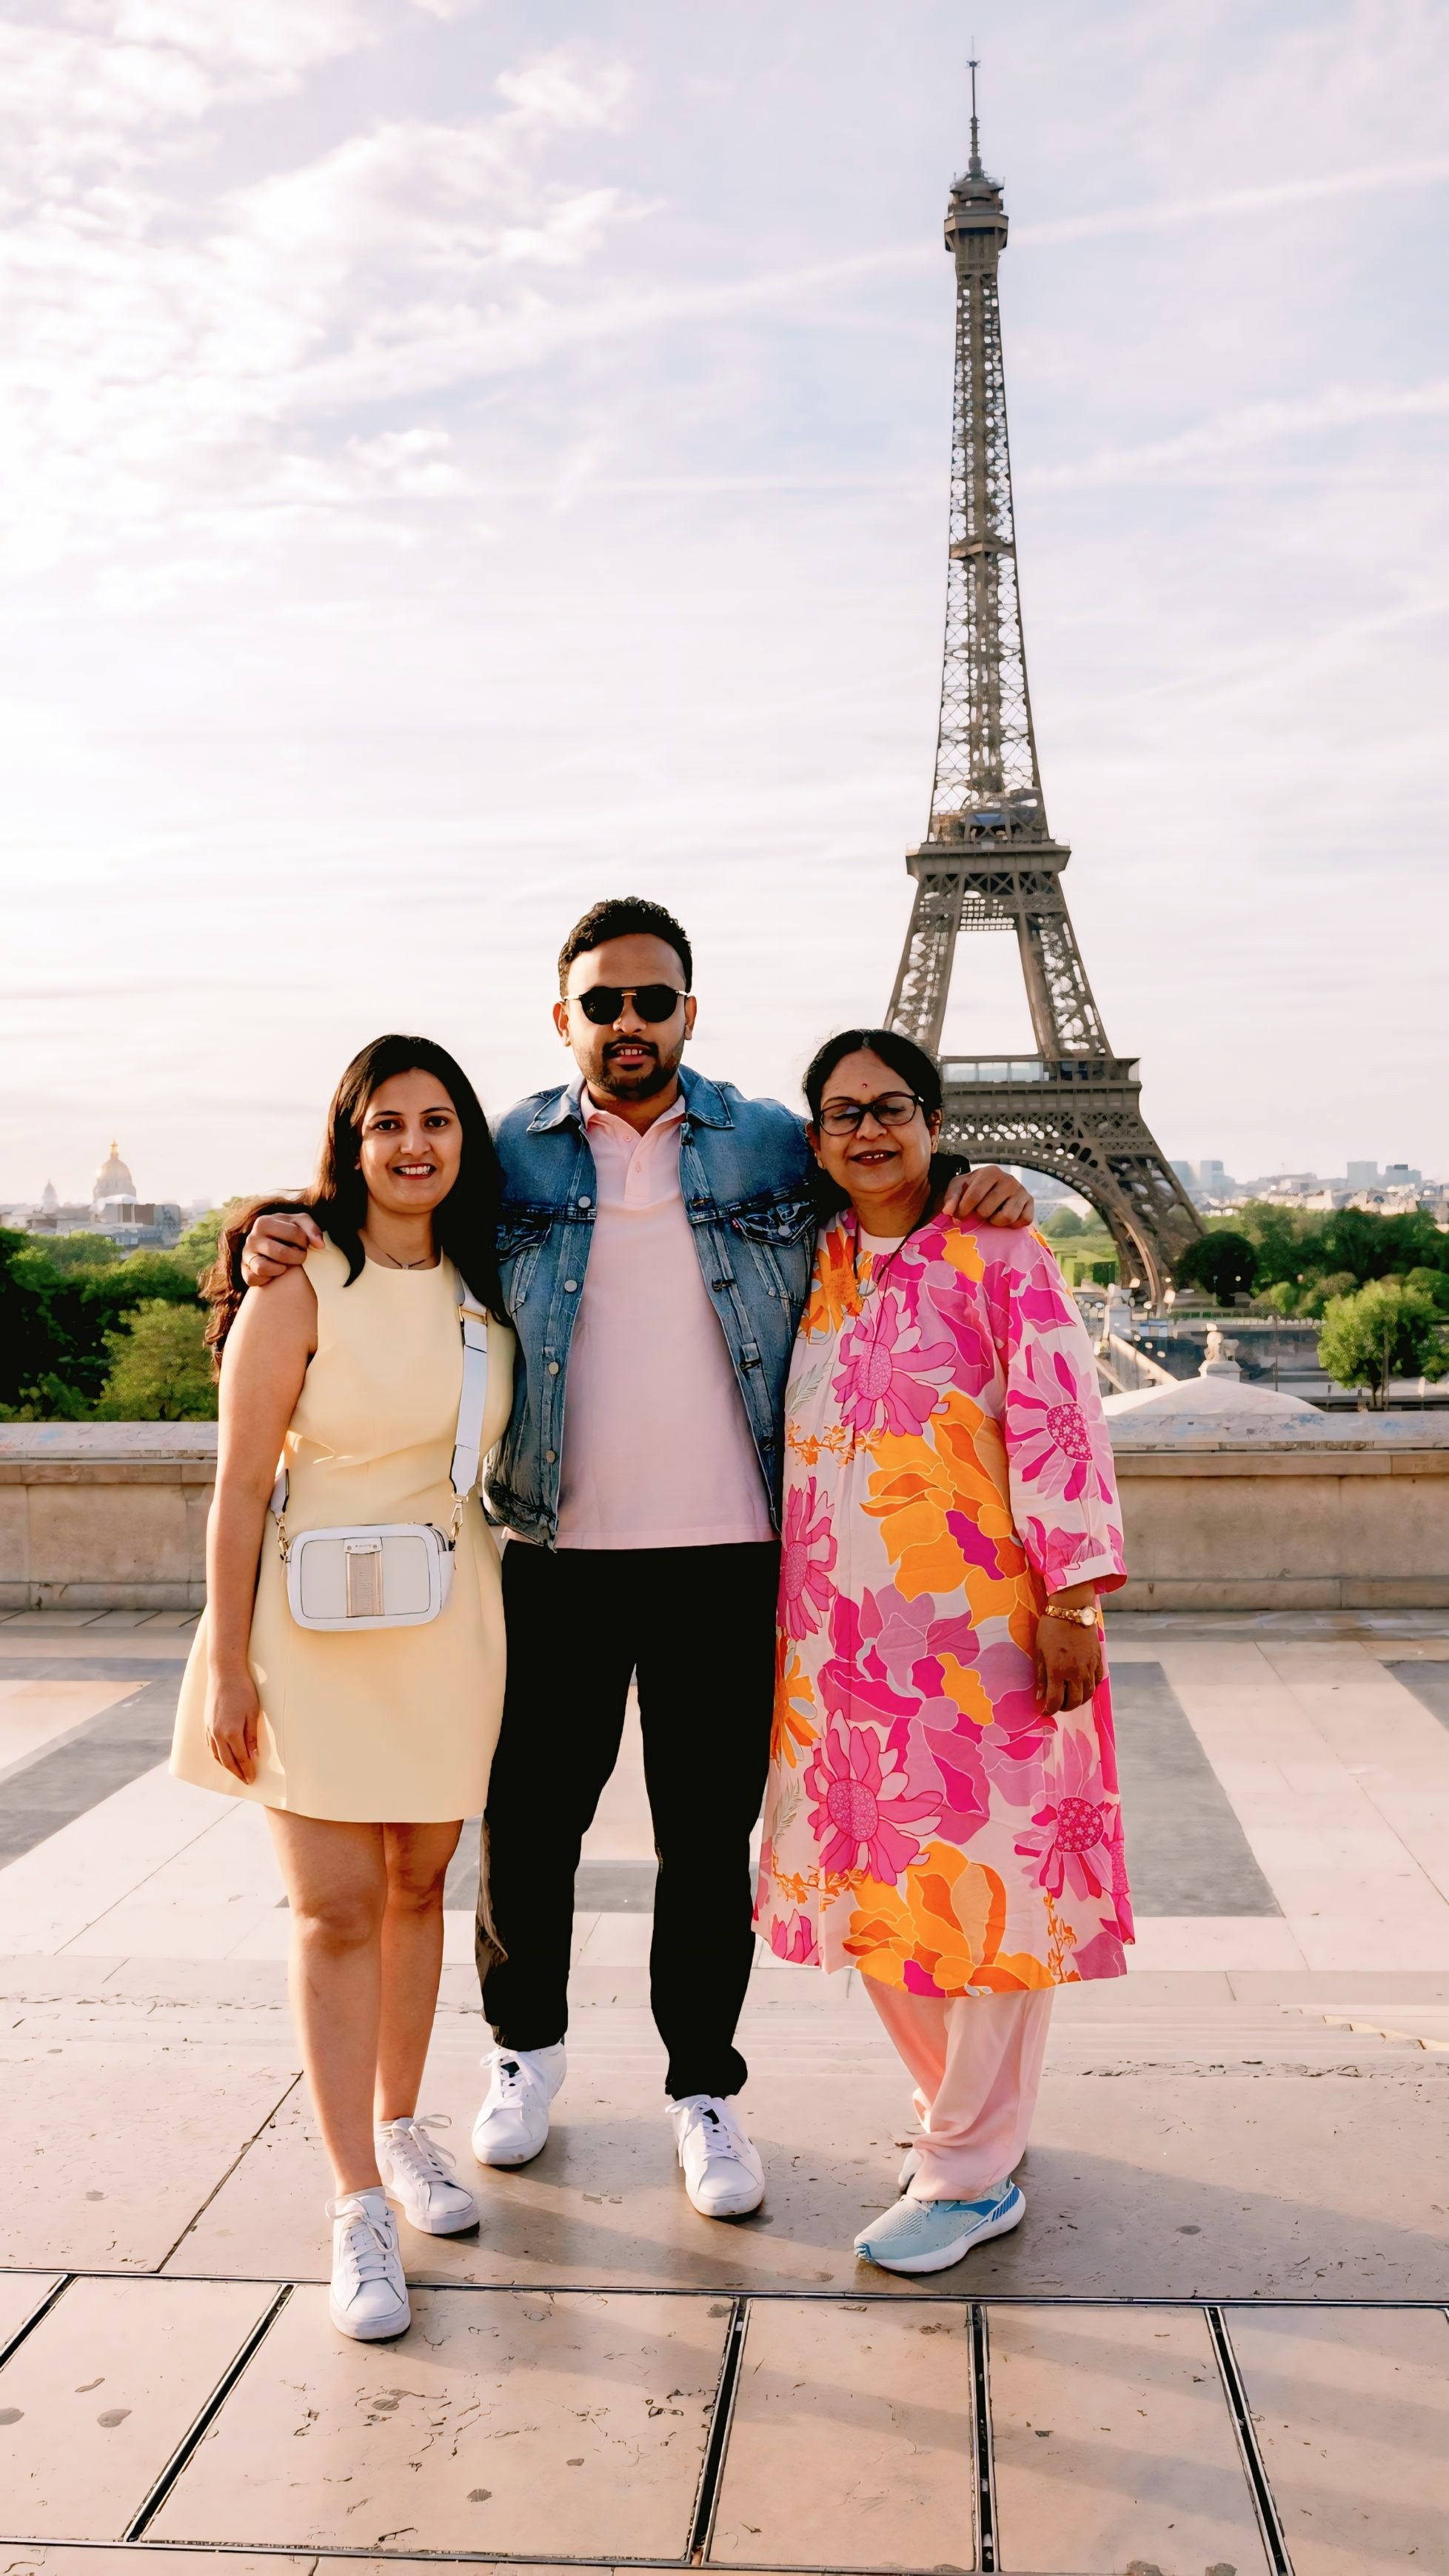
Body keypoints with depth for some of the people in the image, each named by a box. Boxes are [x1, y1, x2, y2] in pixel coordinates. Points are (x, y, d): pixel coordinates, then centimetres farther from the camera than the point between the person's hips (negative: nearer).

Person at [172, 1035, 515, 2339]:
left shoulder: (484, 1287, 5)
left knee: (416, 1889, 15)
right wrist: (226, 1667, -11)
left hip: (449, 1626, 5)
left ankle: (399, 2125, 34)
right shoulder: (302, 1287, -10)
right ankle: (360, 2207, 7)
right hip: (318, 1627, -5)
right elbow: (241, 1489, -10)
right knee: (336, 1911, -2)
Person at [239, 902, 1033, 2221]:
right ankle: (527, 2042, 38)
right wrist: (280, 1234, -9)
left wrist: (986, 1184, -4)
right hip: (555, 1556, 1)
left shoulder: (776, 1147, 6)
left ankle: (705, 2088, 27)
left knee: (709, 1841, 9)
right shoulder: (508, 1157, 4)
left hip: (726, 1556, 0)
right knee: (528, 1824, 12)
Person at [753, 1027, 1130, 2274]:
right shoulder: (815, 1265, 12)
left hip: (980, 1628, -6)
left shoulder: (996, 1253, -5)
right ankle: (970, 2112, 33)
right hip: (842, 1637, 6)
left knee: (986, 1883, 1)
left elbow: (1059, 1422, -11)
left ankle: (971, 2172, 15)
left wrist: (1072, 1598, -17)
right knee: (870, 1884, 13)